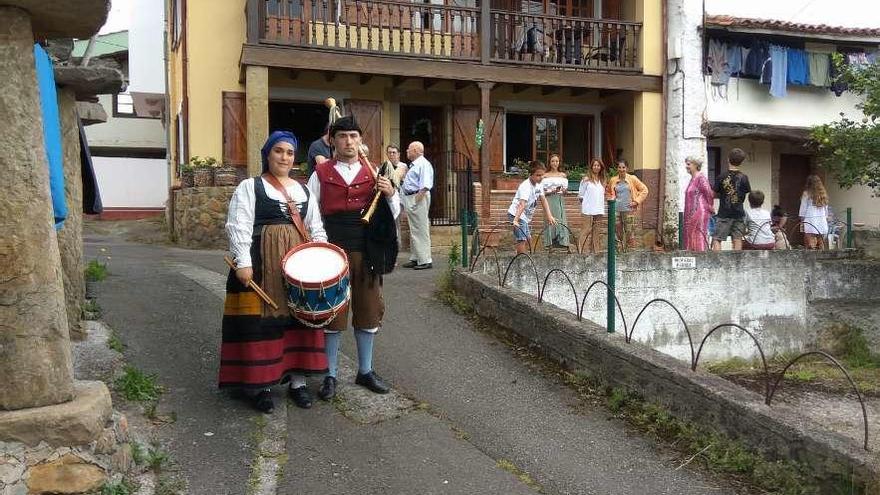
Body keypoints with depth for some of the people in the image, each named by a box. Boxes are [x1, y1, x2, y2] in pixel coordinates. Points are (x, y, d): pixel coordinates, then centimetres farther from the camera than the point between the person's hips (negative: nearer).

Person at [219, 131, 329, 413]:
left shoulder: (304, 191, 17)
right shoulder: (249, 187, 1)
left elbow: (316, 228, 17)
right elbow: (238, 226, -8)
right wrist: (243, 262, -19)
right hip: (262, 263, -5)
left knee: (300, 316, 6)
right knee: (260, 320, -4)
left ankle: (298, 380, 17)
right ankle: (260, 384, 7)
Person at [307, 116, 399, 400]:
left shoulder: (373, 173, 9)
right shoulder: (321, 174, 4)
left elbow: (393, 214, 10)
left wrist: (390, 193, -10)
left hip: (366, 251, 2)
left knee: (368, 312, 9)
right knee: (332, 313, 3)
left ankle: (365, 371, 25)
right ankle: (330, 375, 16)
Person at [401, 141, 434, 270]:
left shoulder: (423, 164, -10)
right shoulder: (413, 165, 21)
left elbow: (426, 185, -21)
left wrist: (419, 195, -28)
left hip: (418, 198, -11)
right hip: (409, 199, 11)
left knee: (421, 230, -8)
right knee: (413, 230, 14)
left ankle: (424, 260, -6)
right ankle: (415, 258, 21)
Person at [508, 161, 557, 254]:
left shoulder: (538, 184, 3)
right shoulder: (526, 186, -25)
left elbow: (543, 200, 9)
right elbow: (522, 204, -37)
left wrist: (549, 216, 2)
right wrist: (516, 220, -46)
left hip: (525, 216, 10)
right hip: (516, 214, -10)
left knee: (528, 238, 20)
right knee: (522, 239, -19)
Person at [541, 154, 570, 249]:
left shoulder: (563, 175, 13)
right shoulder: (546, 176, 4)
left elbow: (565, 192, 14)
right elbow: (543, 192, 0)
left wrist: (564, 191, -9)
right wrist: (552, 191, -16)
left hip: (560, 201, 3)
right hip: (550, 201, -3)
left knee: (561, 222, -5)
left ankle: (562, 241, -4)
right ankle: (550, 243, -3)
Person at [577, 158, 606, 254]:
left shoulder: (602, 180, 14)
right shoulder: (586, 179, -2)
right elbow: (580, 195, 0)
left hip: (598, 210, 5)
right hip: (588, 210, -5)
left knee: (596, 231, 7)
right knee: (587, 230, -6)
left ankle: (596, 250, 12)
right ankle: (584, 250, -4)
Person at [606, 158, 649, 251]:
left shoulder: (632, 179, 0)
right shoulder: (613, 180, 7)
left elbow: (644, 190, 4)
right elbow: (609, 192, 24)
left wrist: (637, 201, -3)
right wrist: (611, 199, 6)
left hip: (628, 210, -2)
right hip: (616, 210, 2)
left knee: (630, 233, -4)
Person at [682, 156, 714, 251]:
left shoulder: (701, 178, -13)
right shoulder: (692, 179, 15)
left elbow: (709, 193, -16)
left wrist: (710, 207, -7)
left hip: (699, 213, -9)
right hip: (691, 214, 9)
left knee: (699, 236, -6)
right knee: (691, 237, 9)